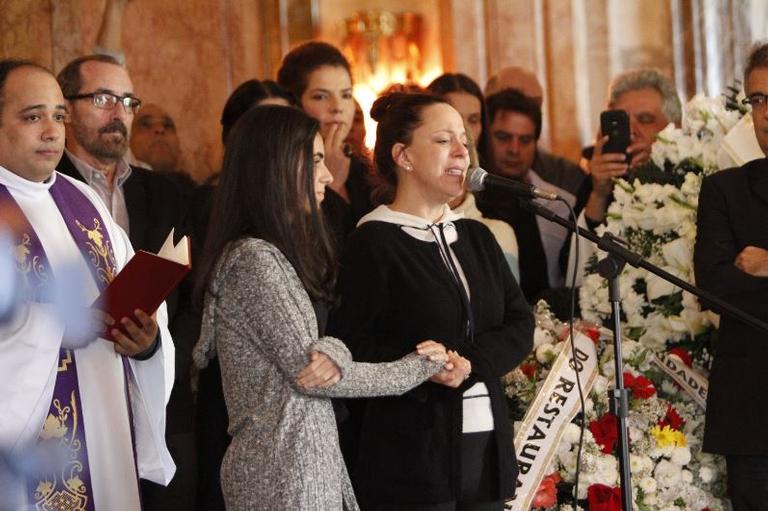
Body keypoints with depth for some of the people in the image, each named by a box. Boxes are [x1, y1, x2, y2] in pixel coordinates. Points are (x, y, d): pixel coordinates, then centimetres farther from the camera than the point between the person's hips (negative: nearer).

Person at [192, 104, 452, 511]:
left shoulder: (275, 253, 14)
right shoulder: (252, 260, -15)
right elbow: (305, 370, -15)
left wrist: (334, 354, -15)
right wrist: (417, 368, -2)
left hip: (311, 464, 9)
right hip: (282, 475, -9)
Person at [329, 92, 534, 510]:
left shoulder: (477, 237, 16)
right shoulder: (374, 244, -5)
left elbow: (520, 326, 8)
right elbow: (351, 346, -11)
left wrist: (471, 362, -11)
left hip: (488, 448, 6)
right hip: (413, 457, -6)